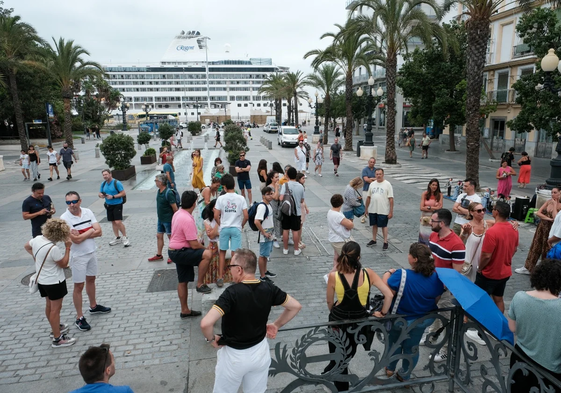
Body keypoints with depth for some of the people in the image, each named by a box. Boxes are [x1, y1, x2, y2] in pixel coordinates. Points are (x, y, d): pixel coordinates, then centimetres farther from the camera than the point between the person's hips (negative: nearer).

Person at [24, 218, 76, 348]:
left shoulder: (37, 239, -8)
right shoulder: (53, 248, -31)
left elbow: (26, 246, 15)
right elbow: (64, 264, -17)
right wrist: (68, 247, -16)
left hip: (42, 280, 9)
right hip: (54, 282, -9)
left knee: (49, 306, 23)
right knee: (56, 309, 2)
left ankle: (55, 328, 42)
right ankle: (57, 339, 11)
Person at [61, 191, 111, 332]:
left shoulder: (88, 212, -4)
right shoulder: (65, 218, -18)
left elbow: (99, 232, -9)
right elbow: (76, 240, -24)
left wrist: (82, 234, -19)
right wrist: (91, 230, -12)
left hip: (91, 253, 5)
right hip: (78, 256, -5)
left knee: (91, 279, 21)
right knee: (79, 286, 3)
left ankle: (93, 306, 40)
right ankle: (79, 318, 13)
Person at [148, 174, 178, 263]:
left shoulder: (168, 193, -21)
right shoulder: (158, 191, 5)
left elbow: (175, 207, -19)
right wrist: (159, 215, 16)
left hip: (168, 219, -9)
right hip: (160, 219, 9)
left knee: (171, 236, 3)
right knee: (159, 236, 14)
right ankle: (159, 255, 26)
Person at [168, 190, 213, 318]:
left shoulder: (178, 213, 7)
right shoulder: (187, 219, -24)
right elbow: (194, 245, -24)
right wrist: (205, 249, -5)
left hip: (175, 251, 10)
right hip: (180, 253, -10)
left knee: (182, 282, 16)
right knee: (206, 254, -26)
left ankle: (185, 310, 27)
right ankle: (200, 284, -13)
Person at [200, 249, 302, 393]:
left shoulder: (232, 292, -27)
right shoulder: (268, 289, -13)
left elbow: (206, 323, -36)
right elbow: (296, 306, -2)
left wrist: (211, 339, -16)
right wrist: (276, 325, 6)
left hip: (234, 355, -4)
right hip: (260, 351, 4)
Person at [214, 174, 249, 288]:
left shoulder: (221, 198, -5)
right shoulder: (241, 198, -4)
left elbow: (216, 216, -6)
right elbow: (246, 216, -7)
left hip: (224, 228, 0)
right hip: (236, 228, 0)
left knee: (222, 252, 12)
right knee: (235, 254, 4)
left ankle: (220, 278, 15)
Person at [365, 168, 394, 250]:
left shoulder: (387, 184, -8)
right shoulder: (372, 184, 6)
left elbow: (391, 199, -10)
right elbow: (368, 197, 11)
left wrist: (391, 212, -13)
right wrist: (366, 209, 11)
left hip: (383, 211, -4)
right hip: (372, 210, 4)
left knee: (384, 226, 6)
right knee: (374, 225, 15)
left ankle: (385, 242, 17)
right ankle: (373, 240, 29)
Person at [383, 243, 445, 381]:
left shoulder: (401, 275, -34)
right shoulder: (436, 277, -17)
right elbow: (436, 299, -3)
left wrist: (388, 273, -10)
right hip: (423, 319, 4)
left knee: (394, 342, 26)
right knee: (412, 347, 25)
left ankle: (390, 368, 46)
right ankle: (404, 376, 43)